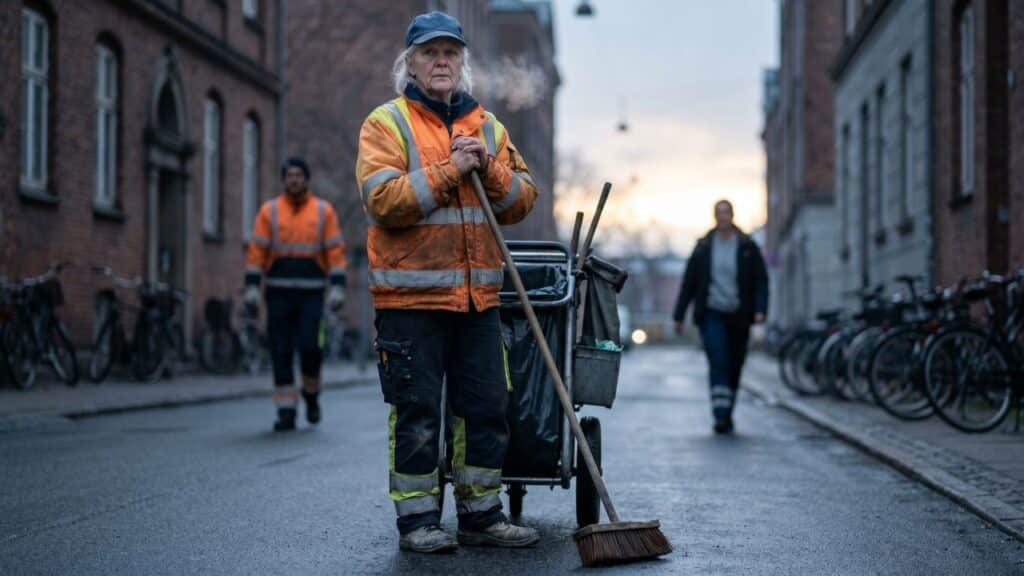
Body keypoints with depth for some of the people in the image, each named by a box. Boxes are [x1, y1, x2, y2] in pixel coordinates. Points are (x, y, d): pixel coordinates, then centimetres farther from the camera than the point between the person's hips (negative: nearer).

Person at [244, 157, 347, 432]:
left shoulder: (323, 211, 6)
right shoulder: (269, 211, 6)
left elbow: (335, 251, 2)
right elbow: (256, 250, 2)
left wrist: (337, 287, -7)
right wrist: (251, 286, -5)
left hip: (311, 294, -1)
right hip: (278, 293, 1)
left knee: (309, 346, -12)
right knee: (281, 352, 0)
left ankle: (311, 393, 16)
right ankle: (286, 411, 7)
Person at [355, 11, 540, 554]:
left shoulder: (487, 126, 15)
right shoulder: (386, 123, 0)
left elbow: (522, 199, 10)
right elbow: (383, 199, -14)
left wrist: (488, 168, -8)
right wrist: (449, 170, -15)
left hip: (478, 295, 5)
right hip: (410, 294, -5)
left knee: (487, 407, 7)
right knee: (416, 413, 0)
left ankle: (481, 515, 18)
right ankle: (417, 520, 10)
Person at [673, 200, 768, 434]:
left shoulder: (747, 247, 4)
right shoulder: (703, 247, 5)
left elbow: (761, 280, 2)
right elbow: (689, 282, 8)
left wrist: (760, 309, -13)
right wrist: (679, 315, 7)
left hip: (738, 317, 1)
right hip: (711, 314, -1)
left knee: (734, 366, 6)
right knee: (718, 362, -16)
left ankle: (726, 415, 20)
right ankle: (720, 414, -20)